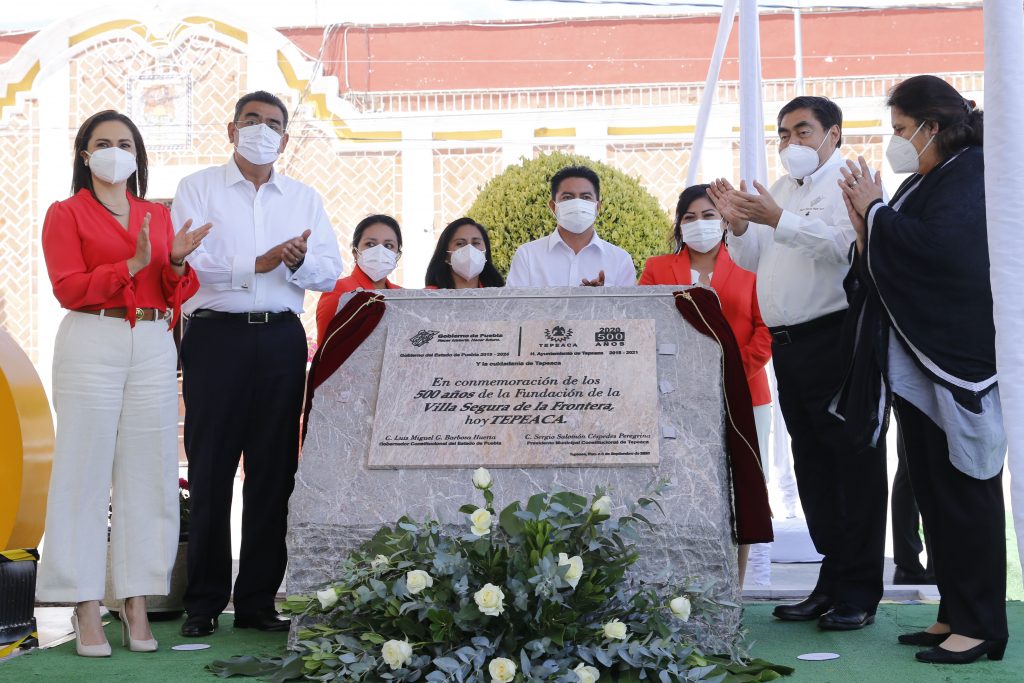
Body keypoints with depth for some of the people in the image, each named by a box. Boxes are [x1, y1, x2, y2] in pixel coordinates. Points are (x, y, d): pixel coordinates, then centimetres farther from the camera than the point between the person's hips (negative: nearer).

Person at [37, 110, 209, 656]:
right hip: (91, 347, -4)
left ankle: (136, 602, 7)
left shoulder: (157, 217, 17)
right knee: (86, 472, -4)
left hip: (154, 349, 4)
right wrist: (132, 265, -14)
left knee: (148, 473, 1)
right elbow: (68, 289, -5)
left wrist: (176, 263, -6)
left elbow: (176, 297, 14)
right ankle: (85, 609, -1)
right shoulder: (66, 214, 6)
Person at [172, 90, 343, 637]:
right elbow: (186, 261, -8)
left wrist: (298, 262, -14)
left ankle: (258, 601, 11)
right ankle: (204, 603, 6)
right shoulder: (199, 188, 7)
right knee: (210, 470, -2)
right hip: (217, 334, -3)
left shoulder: (305, 198, 16)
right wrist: (257, 264, -17)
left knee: (274, 470, 3)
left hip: (281, 339, 3)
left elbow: (330, 271, 7)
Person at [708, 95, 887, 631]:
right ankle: (833, 581, 20)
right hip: (788, 343, 9)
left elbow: (844, 244, -21)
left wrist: (777, 220, -29)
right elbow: (752, 260, 21)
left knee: (854, 461, -5)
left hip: (837, 340, -8)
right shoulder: (779, 191, 22)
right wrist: (738, 225, 2)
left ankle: (860, 591, 0)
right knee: (812, 465, 12)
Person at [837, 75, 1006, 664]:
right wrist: (865, 222, 2)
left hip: (959, 365, -9)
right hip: (916, 366, 9)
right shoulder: (923, 185, 16)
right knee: (932, 491, 10)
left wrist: (876, 210, -10)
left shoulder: (974, 174, -9)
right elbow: (889, 268, 18)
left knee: (966, 491, -5)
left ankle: (981, 624, 2)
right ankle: (955, 612, 18)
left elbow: (934, 245, -25)